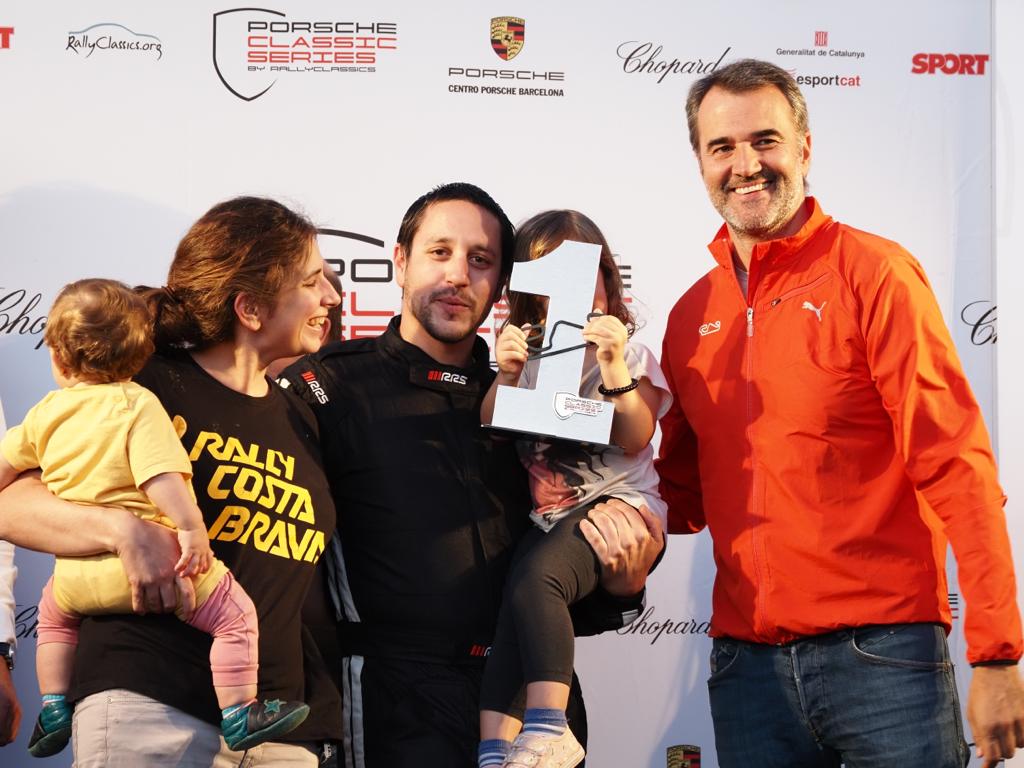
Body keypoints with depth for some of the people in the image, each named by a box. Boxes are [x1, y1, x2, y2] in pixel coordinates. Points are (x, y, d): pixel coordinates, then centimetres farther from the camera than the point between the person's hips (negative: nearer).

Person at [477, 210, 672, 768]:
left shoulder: (630, 354, 4)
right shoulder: (526, 357, 15)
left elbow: (634, 440, -8)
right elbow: (490, 435, 7)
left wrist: (614, 365, -22)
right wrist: (505, 377, -9)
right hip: (545, 515, 5)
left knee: (535, 577, -31)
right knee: (500, 603, -22)